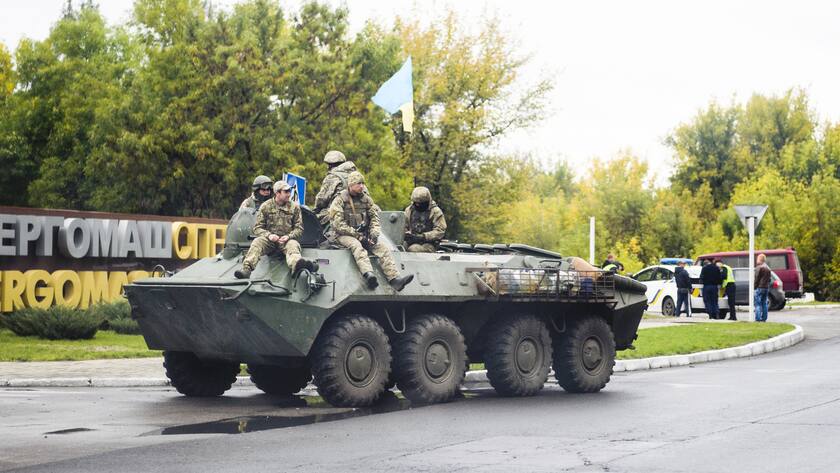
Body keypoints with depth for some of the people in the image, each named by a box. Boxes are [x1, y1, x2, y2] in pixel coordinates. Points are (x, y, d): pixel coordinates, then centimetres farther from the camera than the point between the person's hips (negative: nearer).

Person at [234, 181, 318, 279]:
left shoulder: (294, 207, 8)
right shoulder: (266, 206, 6)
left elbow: (299, 229, 7)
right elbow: (257, 228, 4)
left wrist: (288, 236, -14)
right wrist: (268, 235, -17)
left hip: (286, 239, -1)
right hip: (269, 240, 1)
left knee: (293, 245, -35)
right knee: (257, 242, -29)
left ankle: (297, 263, -71)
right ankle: (246, 269, -49)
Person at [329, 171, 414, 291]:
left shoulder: (366, 199, 13)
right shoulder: (339, 200, -3)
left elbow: (374, 218, 12)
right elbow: (338, 225, -11)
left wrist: (374, 234, -8)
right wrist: (357, 235, -17)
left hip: (364, 235, 5)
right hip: (345, 236, -5)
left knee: (383, 248, -20)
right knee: (356, 246, -37)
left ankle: (394, 279, -37)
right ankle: (368, 275, -62)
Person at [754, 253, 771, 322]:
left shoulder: (759, 267, -11)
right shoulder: (768, 268, 15)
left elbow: (757, 279, -13)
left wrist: (754, 287, -8)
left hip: (759, 287, -8)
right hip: (766, 288, 8)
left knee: (758, 304, -7)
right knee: (764, 303, 12)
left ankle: (758, 319, -13)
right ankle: (764, 318, 11)